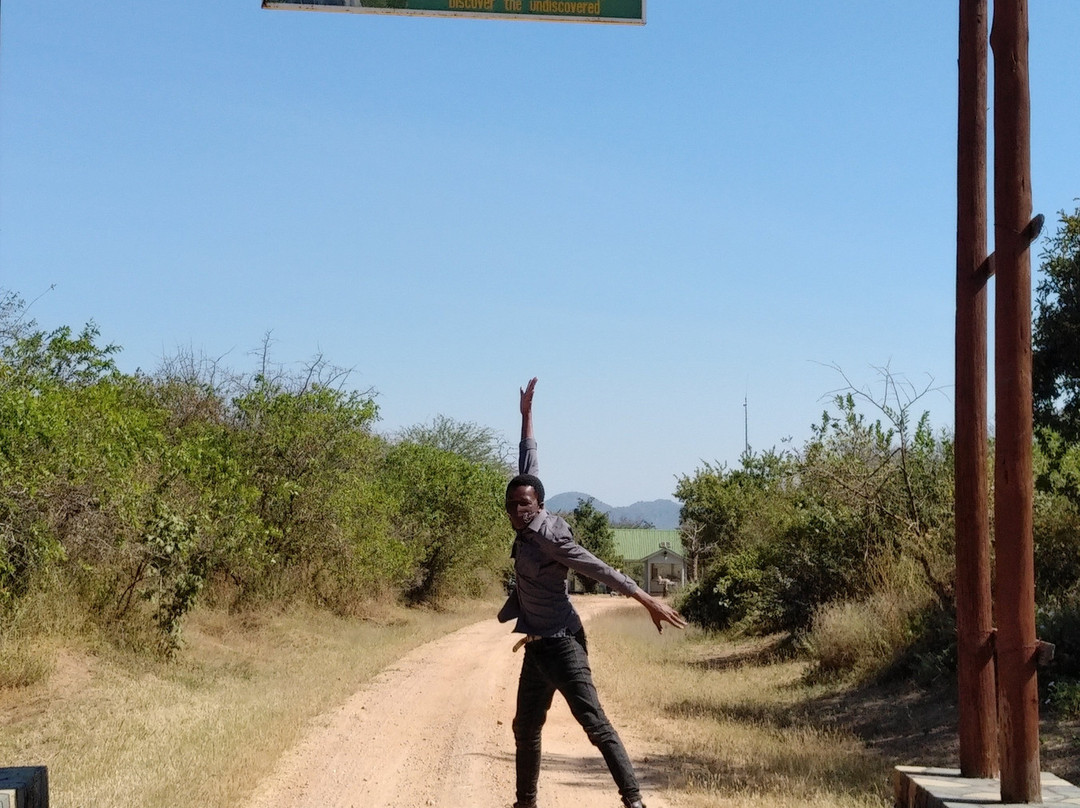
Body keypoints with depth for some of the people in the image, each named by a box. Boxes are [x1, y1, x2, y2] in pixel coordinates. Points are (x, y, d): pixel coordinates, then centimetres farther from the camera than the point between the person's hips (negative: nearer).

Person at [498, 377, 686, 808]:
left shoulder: (549, 537, -19)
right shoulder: (526, 528, 2)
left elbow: (600, 570, -22)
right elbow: (528, 468, 15)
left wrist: (648, 601, -29)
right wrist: (526, 416, 23)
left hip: (561, 645, -9)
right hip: (537, 645, 9)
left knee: (595, 723, -16)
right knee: (525, 728, 16)